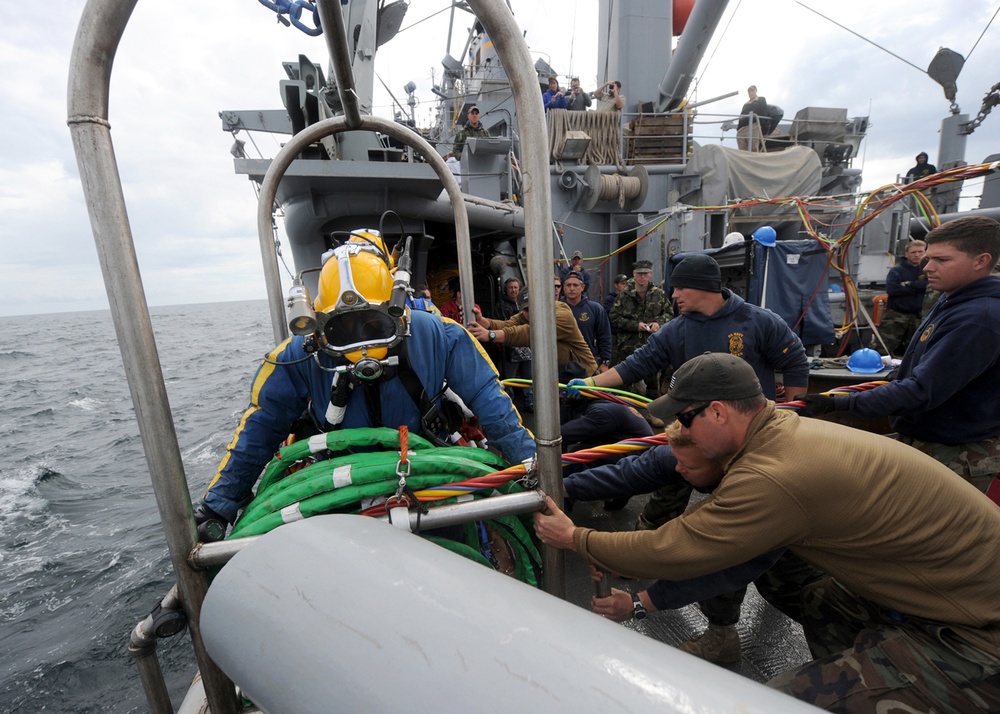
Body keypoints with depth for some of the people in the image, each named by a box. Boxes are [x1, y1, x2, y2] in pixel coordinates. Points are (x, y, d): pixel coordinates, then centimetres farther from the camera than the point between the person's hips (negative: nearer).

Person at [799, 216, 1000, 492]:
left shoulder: (977, 319, -27)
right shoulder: (951, 302, 4)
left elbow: (922, 391, -31)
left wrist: (836, 404, -34)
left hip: (954, 458, -9)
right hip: (923, 441, 9)